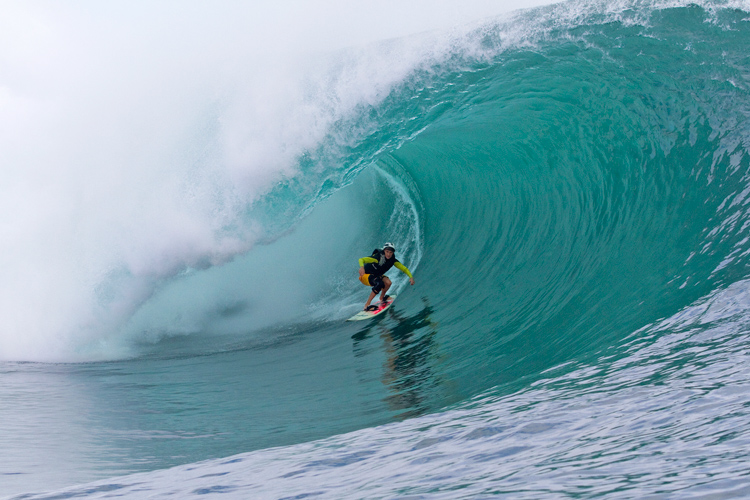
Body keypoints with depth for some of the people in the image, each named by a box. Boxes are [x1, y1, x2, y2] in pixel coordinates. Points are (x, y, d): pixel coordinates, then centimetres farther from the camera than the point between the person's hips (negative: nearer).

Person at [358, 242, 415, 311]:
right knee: (380, 284, -32)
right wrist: (362, 267, -58)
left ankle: (382, 298, 12)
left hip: (376, 276, 6)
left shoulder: (393, 260, -12)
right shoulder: (378, 257, -30)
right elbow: (361, 260, -36)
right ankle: (366, 305, -25)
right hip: (365, 275, -6)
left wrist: (411, 277, -27)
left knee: (388, 283, -20)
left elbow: (404, 268, -9)